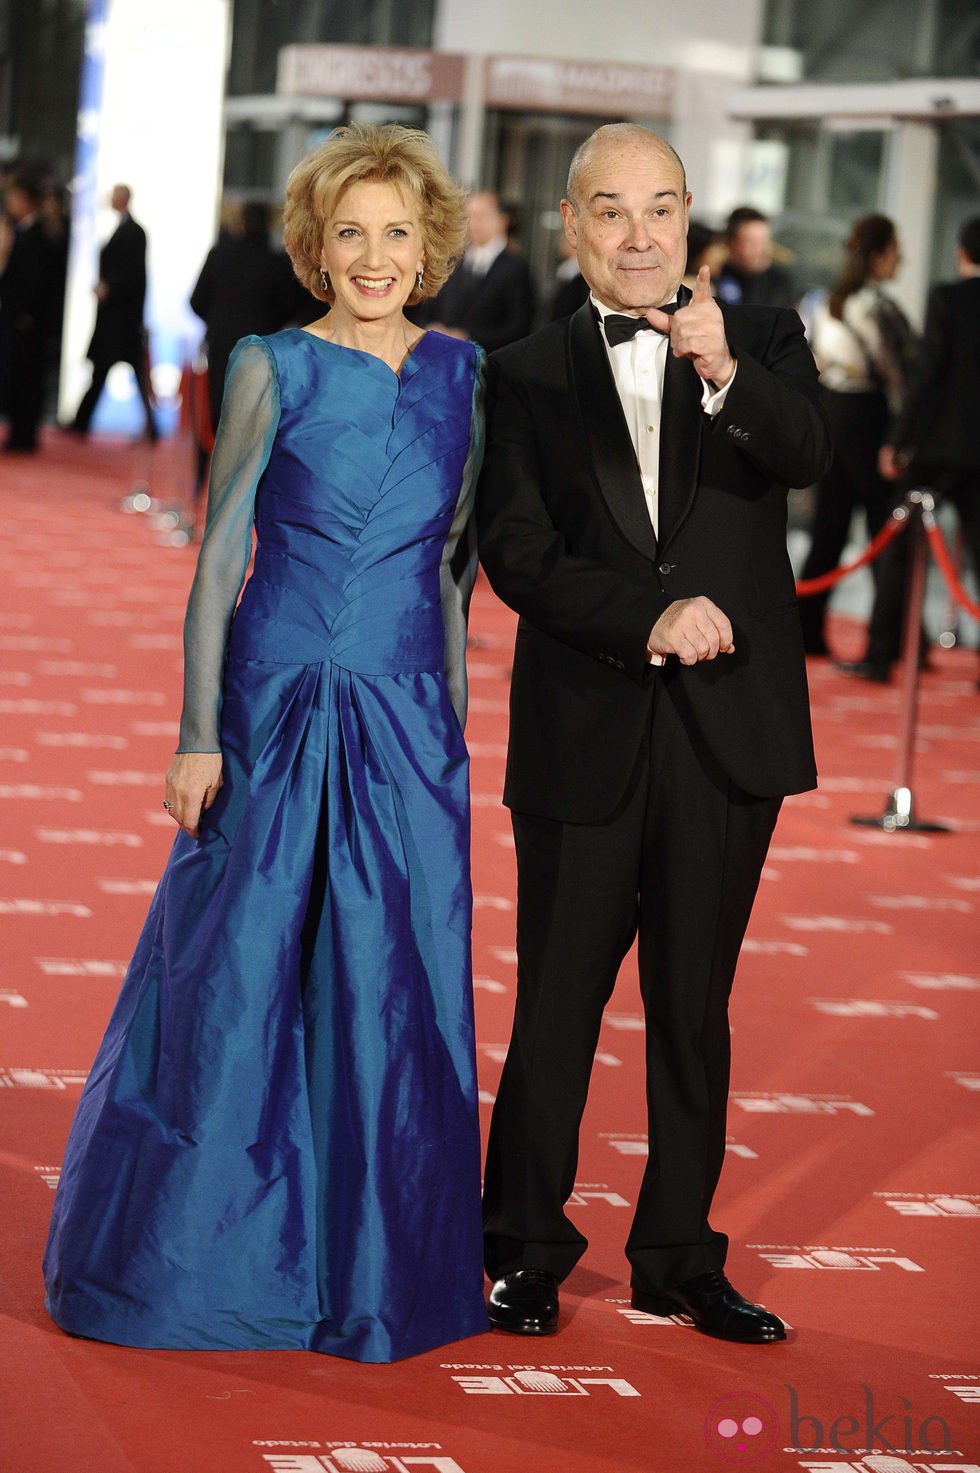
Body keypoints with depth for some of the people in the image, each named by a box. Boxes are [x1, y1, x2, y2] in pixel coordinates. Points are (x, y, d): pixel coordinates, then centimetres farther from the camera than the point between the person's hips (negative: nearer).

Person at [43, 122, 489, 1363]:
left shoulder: (463, 376, 6)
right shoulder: (273, 371, -3)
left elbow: (456, 560, 13)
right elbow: (217, 560, -3)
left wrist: (452, 715, 12)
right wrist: (198, 735, -7)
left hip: (409, 720, 3)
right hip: (278, 703, -3)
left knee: (393, 989, 5)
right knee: (237, 977, 2)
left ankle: (369, 1263, 19)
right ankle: (201, 1254, 18)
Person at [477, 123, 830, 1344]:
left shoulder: (760, 340, 5)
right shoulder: (527, 375, 4)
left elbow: (804, 454, -15)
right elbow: (518, 553, -5)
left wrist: (723, 373, -34)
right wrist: (649, 619, -17)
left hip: (728, 731, 1)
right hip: (583, 736, -1)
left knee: (694, 1006, 10)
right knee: (557, 1004, 6)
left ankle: (680, 1260, 21)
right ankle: (523, 1252, 19)